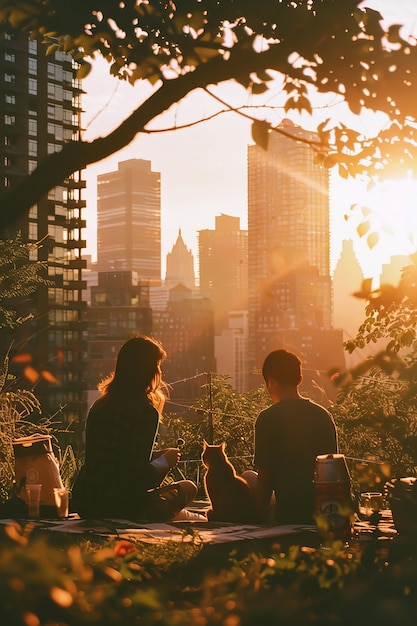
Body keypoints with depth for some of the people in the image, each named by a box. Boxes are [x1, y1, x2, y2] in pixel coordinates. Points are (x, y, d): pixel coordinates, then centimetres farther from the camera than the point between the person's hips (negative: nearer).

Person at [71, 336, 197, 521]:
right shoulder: (145, 412, -15)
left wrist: (158, 456, 23)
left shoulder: (99, 405, 8)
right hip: (118, 510, -8)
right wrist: (165, 461, 3)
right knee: (188, 488, 12)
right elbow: (140, 476, -18)